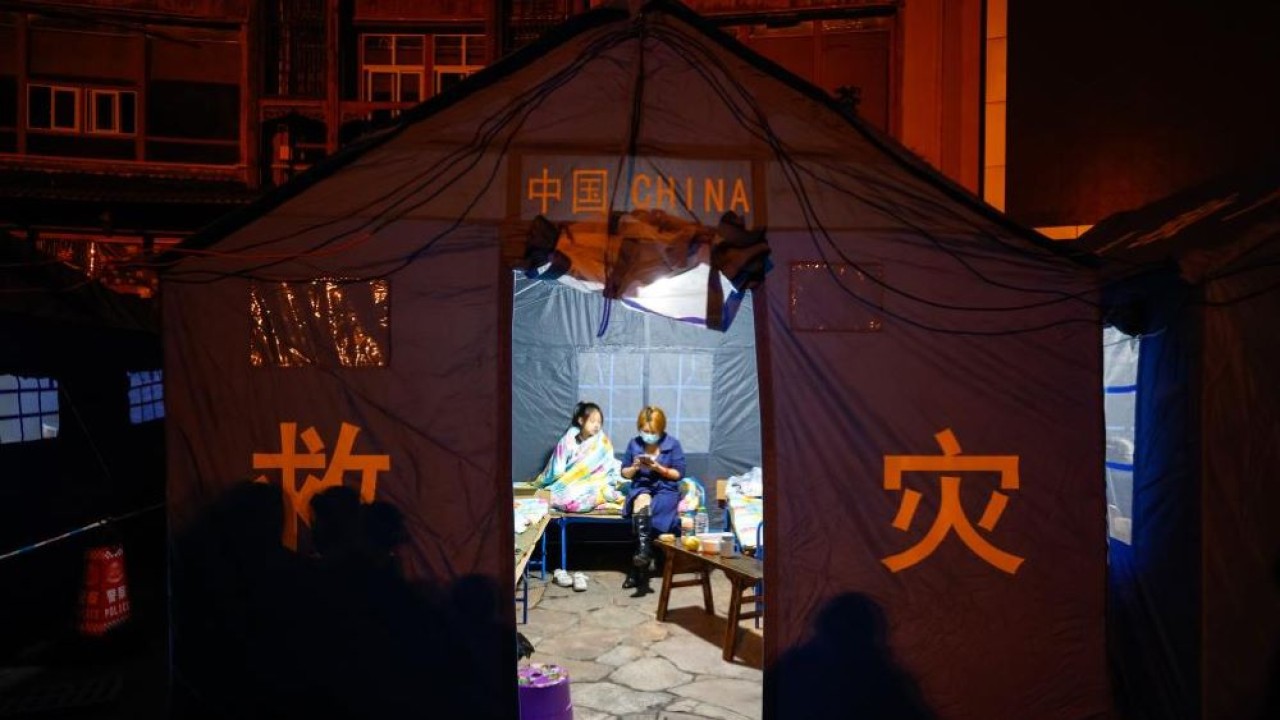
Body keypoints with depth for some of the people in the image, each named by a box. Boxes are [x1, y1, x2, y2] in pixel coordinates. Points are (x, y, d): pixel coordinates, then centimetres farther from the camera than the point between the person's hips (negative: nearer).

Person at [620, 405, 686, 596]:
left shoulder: (673, 444, -2)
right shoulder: (634, 443, 5)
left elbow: (679, 474, -3)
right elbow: (624, 473, 10)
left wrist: (658, 468, -17)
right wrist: (635, 467, -12)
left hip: (666, 490, -2)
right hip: (641, 488, 2)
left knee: (643, 509, -31)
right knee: (643, 499, -36)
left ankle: (638, 567, -28)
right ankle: (643, 551, -45)